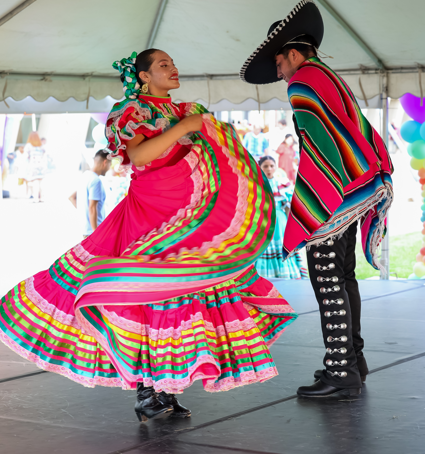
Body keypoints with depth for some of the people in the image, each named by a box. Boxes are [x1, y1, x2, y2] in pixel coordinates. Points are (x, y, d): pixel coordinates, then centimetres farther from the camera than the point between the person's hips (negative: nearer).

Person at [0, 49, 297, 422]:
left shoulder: (184, 111, 22)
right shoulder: (134, 110, 1)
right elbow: (139, 156, -17)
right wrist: (183, 127, -15)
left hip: (192, 220, 7)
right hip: (153, 212, -7)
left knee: (181, 293, 0)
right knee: (153, 291, -13)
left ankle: (165, 390, 3)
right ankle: (145, 391, -9)